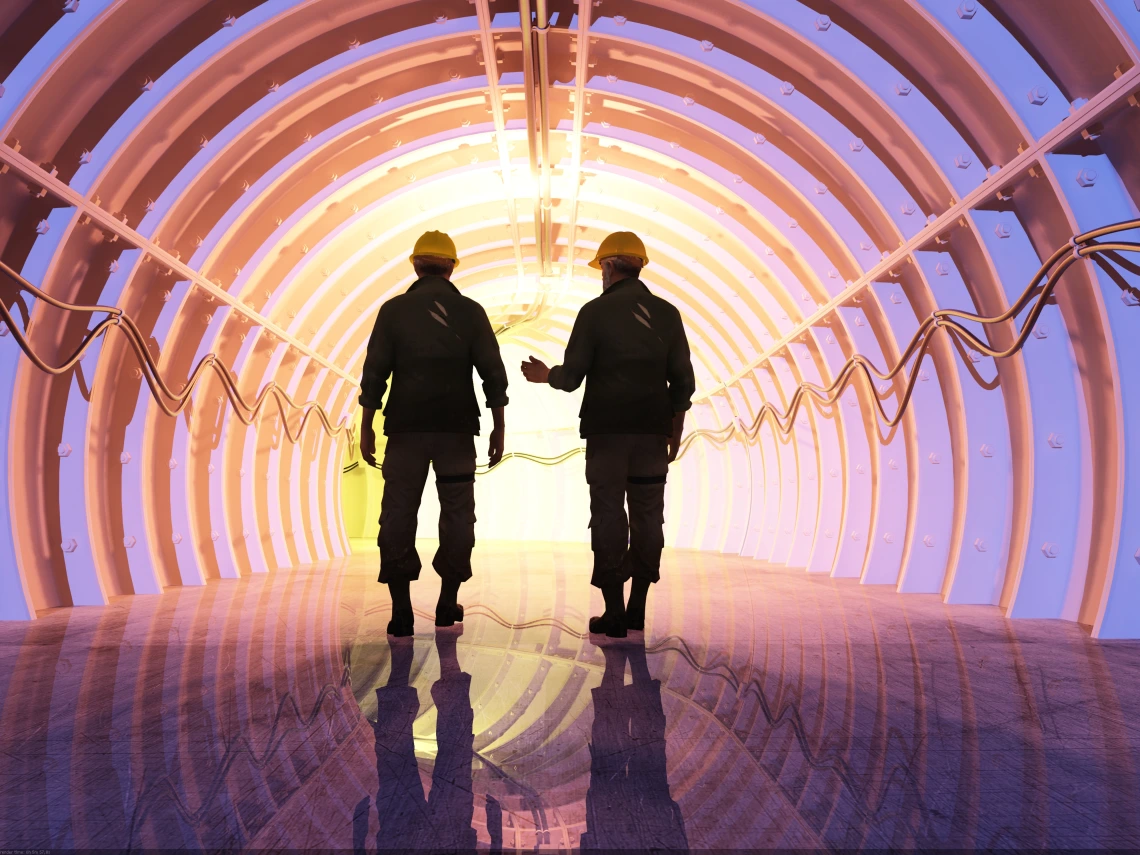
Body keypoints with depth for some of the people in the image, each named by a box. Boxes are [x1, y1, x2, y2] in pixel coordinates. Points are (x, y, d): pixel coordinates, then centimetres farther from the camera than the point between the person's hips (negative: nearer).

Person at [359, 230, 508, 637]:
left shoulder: (394, 310, 2)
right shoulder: (470, 311, 3)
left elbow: (374, 373, -1)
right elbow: (493, 374, 0)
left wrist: (366, 428, 4)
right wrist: (498, 428, 6)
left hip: (406, 428, 0)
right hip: (457, 428, 1)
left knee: (398, 513, 4)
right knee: (457, 512, 11)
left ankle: (401, 611, 2)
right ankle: (447, 604, 16)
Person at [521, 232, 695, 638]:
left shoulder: (595, 311, -3)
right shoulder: (666, 313, 7)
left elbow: (571, 377, -5)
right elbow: (682, 380, 6)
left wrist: (546, 375, 16)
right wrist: (676, 430, 14)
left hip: (607, 428, -3)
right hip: (653, 429, 3)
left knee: (608, 515, 2)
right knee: (648, 516, 9)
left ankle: (614, 613, 3)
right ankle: (637, 609, 13)